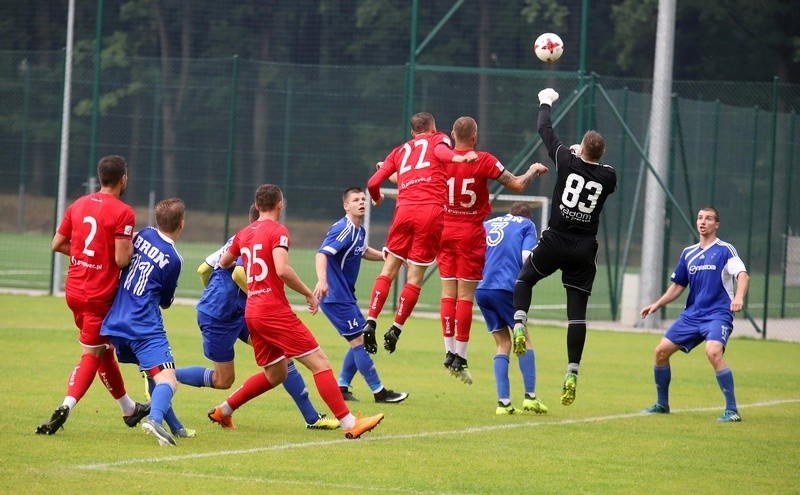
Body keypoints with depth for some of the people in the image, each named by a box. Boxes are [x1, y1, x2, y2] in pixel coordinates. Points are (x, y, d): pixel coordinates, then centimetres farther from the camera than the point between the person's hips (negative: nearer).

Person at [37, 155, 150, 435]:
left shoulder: (78, 205, 6)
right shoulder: (123, 213, -14)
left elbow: (57, 244, 9)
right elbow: (122, 260, -19)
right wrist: (131, 248, 2)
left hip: (74, 289, 7)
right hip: (101, 295, -7)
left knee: (104, 350, 19)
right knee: (92, 355, -1)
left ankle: (129, 409, 34)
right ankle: (65, 407, -20)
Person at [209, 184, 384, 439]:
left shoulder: (244, 234, 14)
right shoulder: (278, 231, -8)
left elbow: (224, 263, 29)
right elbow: (282, 270, -22)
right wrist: (309, 294, -10)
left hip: (252, 312, 8)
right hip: (274, 310, -8)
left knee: (275, 375, 21)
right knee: (319, 362, -9)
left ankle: (222, 411, 23)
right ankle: (349, 424, -16)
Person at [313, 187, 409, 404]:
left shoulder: (360, 231, 11)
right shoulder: (343, 229, -18)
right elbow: (322, 254, -32)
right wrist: (322, 280, -49)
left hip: (346, 296, 10)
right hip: (335, 296, -10)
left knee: (360, 341, 14)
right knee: (359, 340, -7)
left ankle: (341, 388, 18)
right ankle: (379, 392, -2)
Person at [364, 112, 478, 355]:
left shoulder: (400, 150, 25)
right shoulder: (438, 139, 16)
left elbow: (373, 183, 19)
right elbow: (440, 150, -10)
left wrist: (377, 198, 41)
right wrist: (458, 158, -30)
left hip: (404, 209, 3)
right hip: (431, 211, -3)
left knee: (389, 270, 10)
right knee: (415, 277, 2)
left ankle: (370, 322, -2)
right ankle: (396, 329, -2)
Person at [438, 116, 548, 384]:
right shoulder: (484, 161, -11)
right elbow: (517, 185, -9)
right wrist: (534, 170, 11)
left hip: (444, 230, 3)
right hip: (471, 233, -3)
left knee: (448, 294, 7)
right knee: (465, 296, -2)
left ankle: (449, 352, 5)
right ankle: (460, 357, -4)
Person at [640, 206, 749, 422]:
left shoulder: (725, 250, -4)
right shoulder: (688, 254, 14)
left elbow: (742, 275, -18)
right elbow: (678, 285, 23)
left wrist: (738, 297, -37)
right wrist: (657, 305, 13)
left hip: (718, 314, -7)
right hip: (691, 315, 7)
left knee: (713, 352, -31)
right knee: (661, 351, 2)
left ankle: (732, 410, -25)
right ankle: (662, 404, 21)